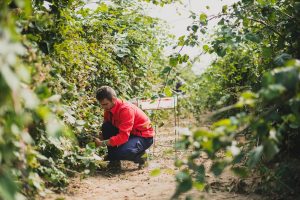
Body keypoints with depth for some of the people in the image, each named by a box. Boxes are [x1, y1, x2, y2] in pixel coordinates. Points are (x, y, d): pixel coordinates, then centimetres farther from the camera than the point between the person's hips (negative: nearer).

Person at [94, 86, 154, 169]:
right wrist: (101, 135, -20)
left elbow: (123, 136, -35)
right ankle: (114, 159, -3)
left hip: (144, 137, -8)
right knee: (106, 127, -15)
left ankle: (139, 154, 1)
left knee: (121, 152, -34)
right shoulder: (109, 107, -6)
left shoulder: (126, 109, -30)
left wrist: (102, 143, -37)